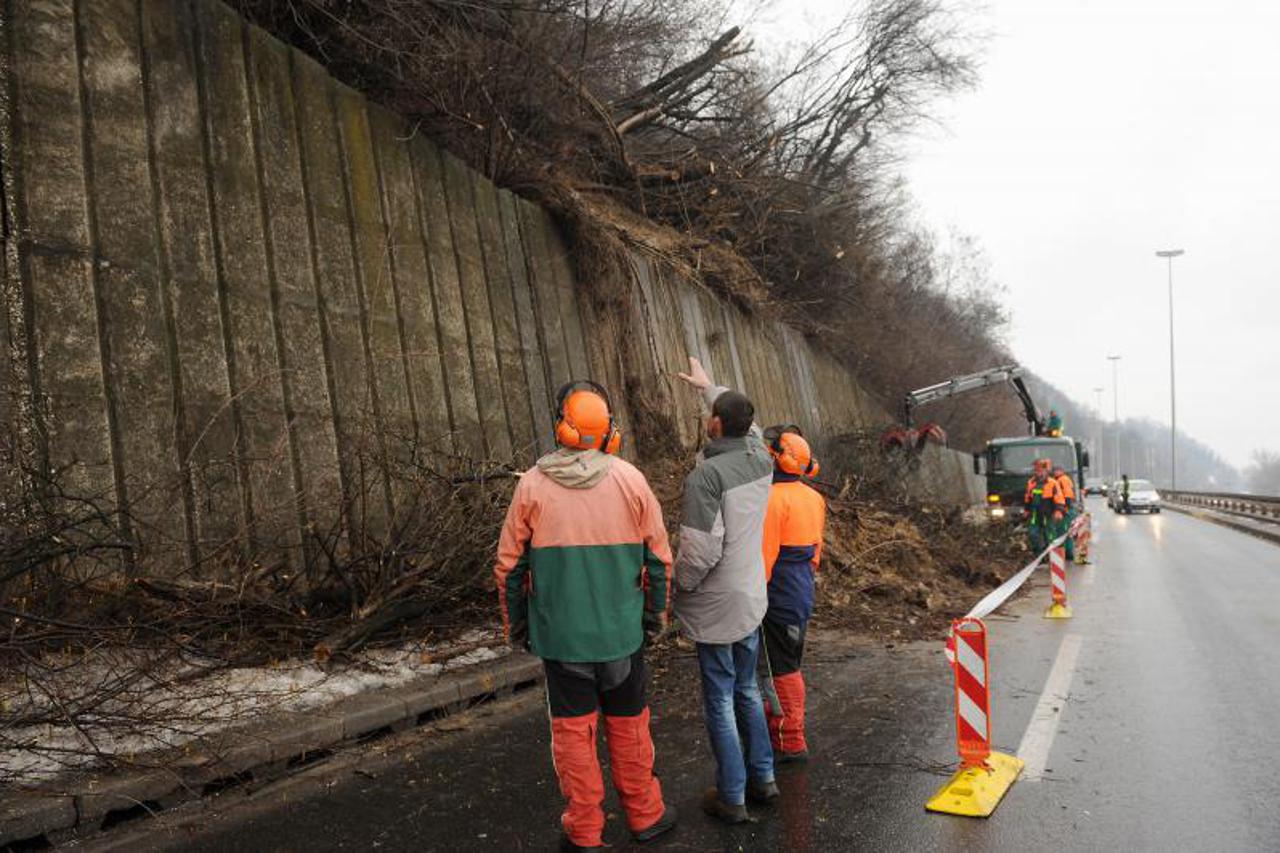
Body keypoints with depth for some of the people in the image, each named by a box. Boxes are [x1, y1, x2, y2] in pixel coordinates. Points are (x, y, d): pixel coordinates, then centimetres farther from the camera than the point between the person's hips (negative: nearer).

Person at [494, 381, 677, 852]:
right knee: (628, 725, 16)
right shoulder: (629, 479, -7)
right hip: (622, 630, 1)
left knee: (573, 729, 11)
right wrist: (655, 612, 13)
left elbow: (509, 564, -3)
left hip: (560, 632, -1)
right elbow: (659, 556, -1)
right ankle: (644, 815, 31)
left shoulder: (532, 485, -8)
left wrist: (516, 624, 11)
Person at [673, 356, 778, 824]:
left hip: (716, 607, -7)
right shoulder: (761, 461, -2)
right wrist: (709, 387, 33)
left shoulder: (706, 474, -23)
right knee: (748, 691, 21)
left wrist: (678, 587, -7)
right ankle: (762, 777, 32)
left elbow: (700, 551, -26)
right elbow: (748, 425, 22)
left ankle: (732, 796, 16)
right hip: (753, 600, 7)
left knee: (721, 702, 5)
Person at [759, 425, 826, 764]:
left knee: (782, 669, 2)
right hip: (803, 593, 9)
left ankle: (791, 743, 10)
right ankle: (774, 722, 32)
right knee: (790, 665, 19)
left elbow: (765, 555, -21)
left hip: (778, 597, -9)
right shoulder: (813, 497, 8)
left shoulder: (772, 499, -20)